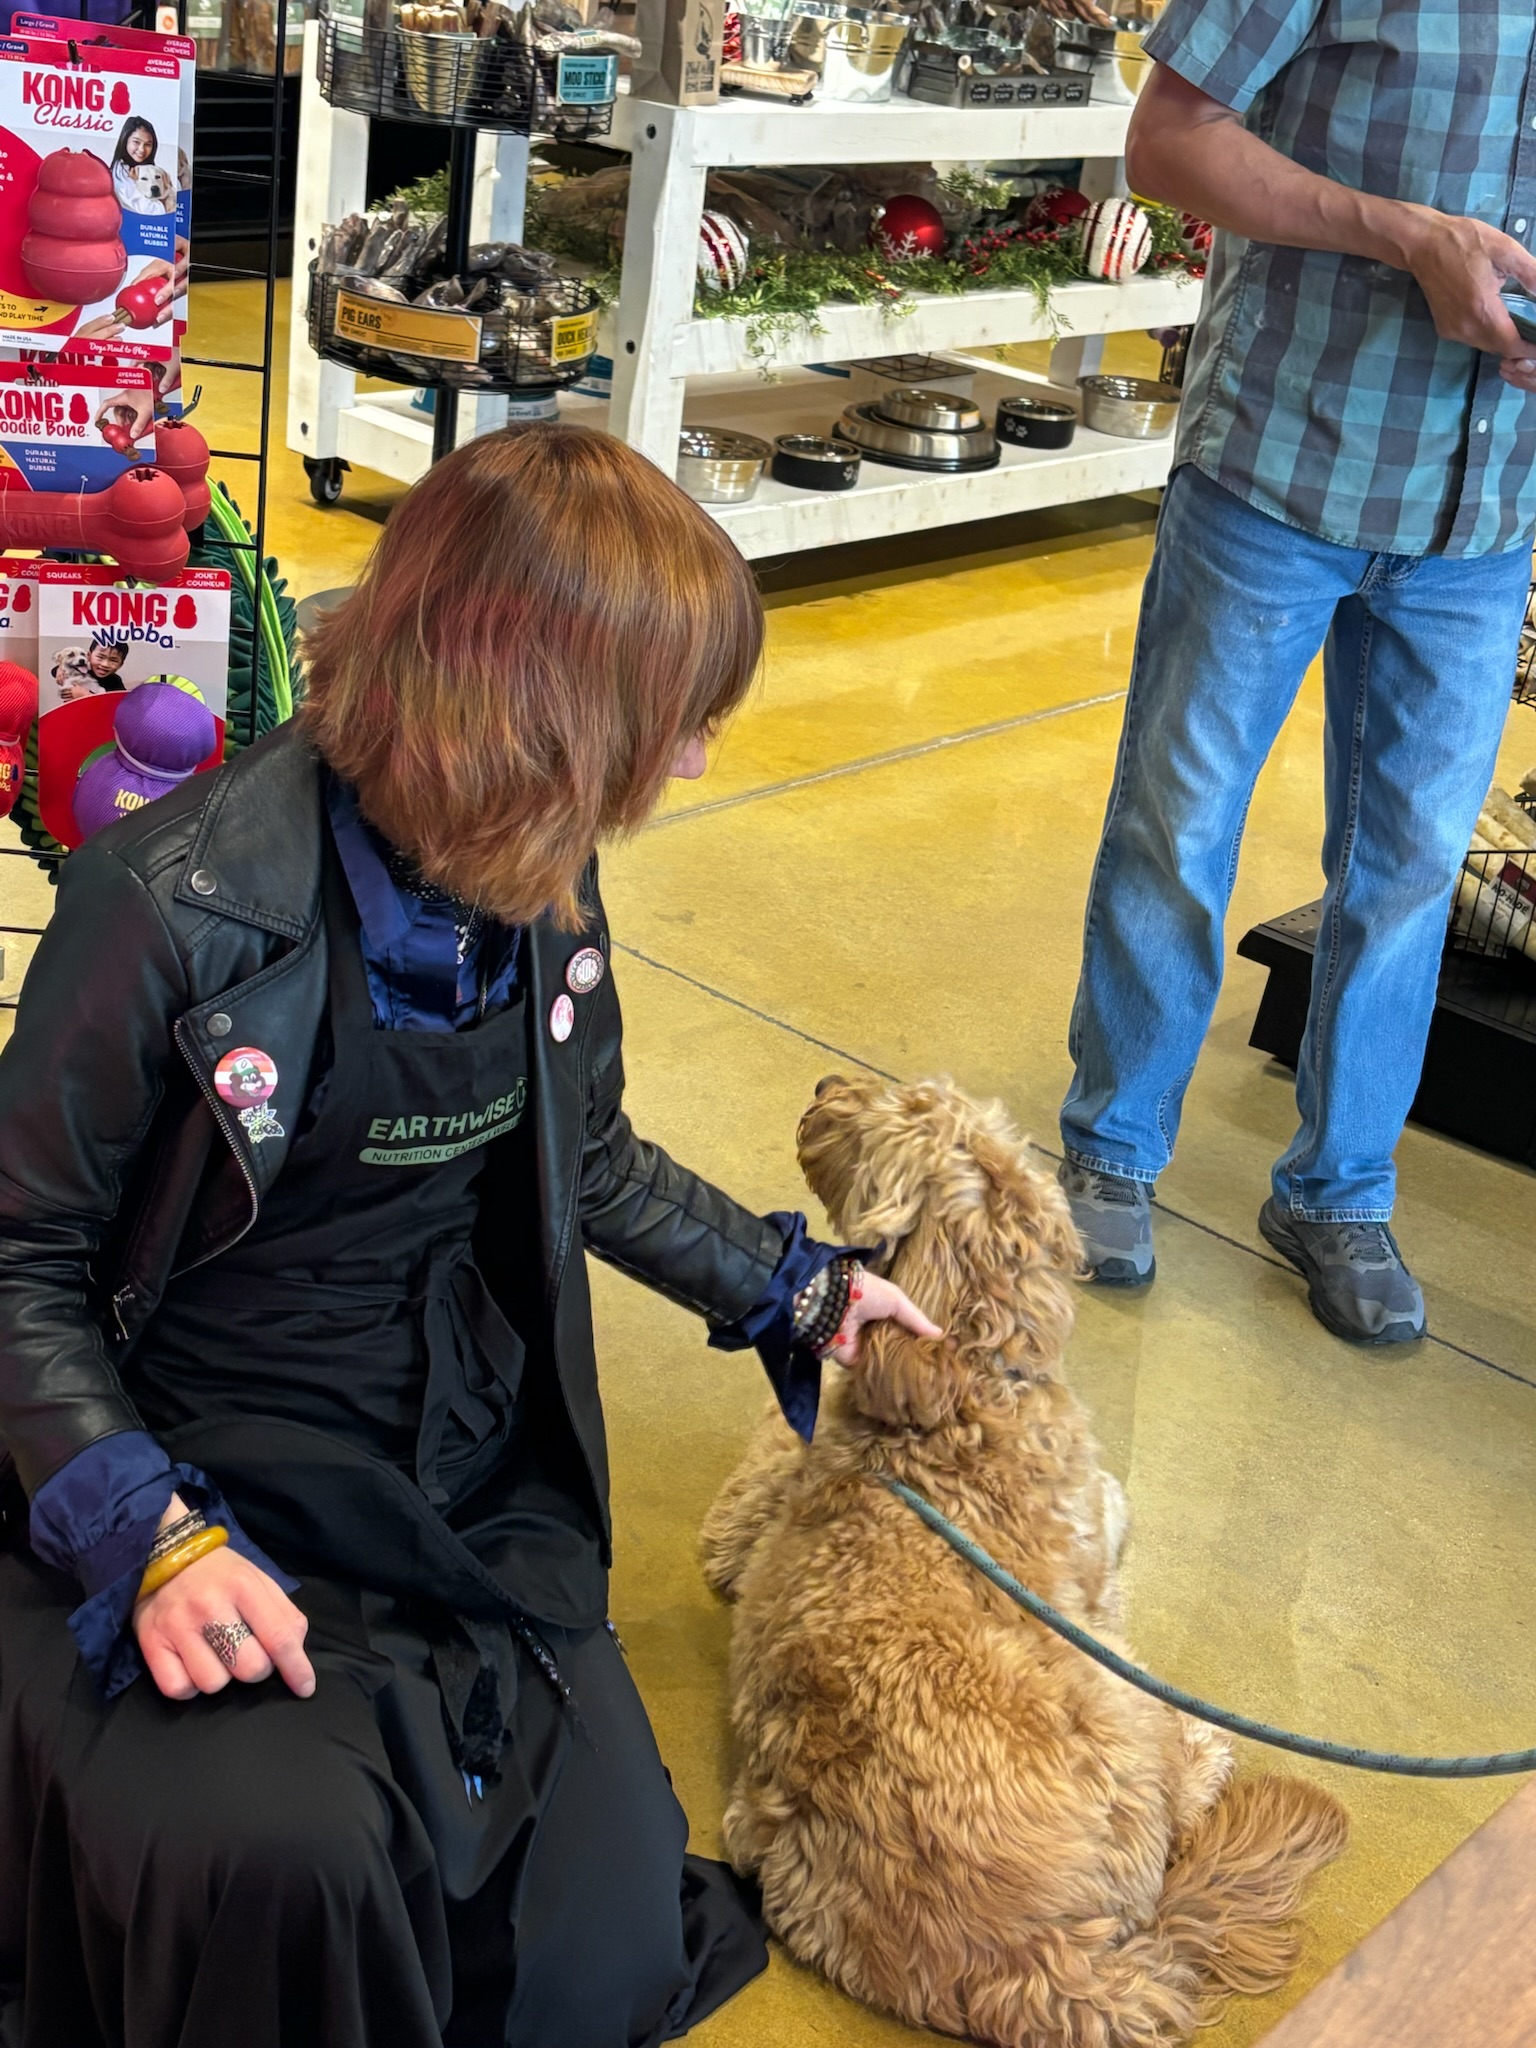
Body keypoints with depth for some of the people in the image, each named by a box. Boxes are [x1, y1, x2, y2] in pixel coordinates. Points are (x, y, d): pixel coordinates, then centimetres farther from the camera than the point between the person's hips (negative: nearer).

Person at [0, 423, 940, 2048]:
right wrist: (151, 1536, -24)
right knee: (282, 1868, -32)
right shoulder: (184, 906, -22)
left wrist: (795, 1291, 18)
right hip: (196, 1484, -5)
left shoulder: (538, 883, -2)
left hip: (473, 1483, 5)